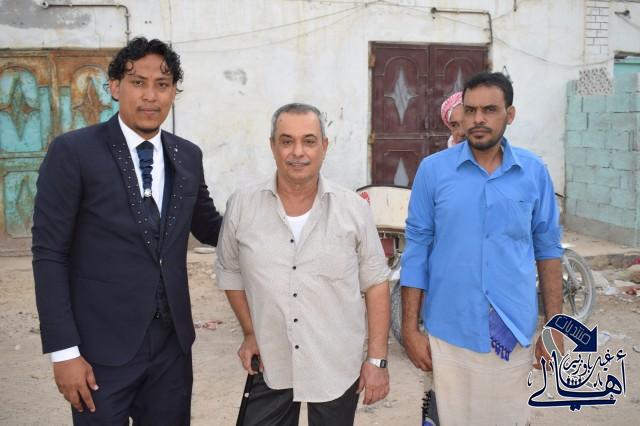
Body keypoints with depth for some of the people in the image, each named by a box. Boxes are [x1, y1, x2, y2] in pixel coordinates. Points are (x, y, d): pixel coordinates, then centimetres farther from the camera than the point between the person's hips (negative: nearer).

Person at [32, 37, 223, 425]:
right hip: (103, 347, -4)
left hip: (173, 342, 5)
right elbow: (49, 255, -10)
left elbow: (209, 228, 16)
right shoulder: (74, 152, -10)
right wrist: (64, 351, -13)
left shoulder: (188, 156, 5)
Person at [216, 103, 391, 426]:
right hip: (271, 366, 1)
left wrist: (377, 359, -4)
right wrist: (250, 333, 5)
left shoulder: (354, 209, -7)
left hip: (339, 368, 0)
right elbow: (230, 272, 9)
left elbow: (375, 283, -2)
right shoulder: (241, 206, -4)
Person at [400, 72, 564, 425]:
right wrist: (410, 328, -3)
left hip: (515, 332, 1)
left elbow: (547, 248, 6)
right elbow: (417, 249, -3)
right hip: (449, 332, -1)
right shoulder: (433, 169, -5)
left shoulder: (534, 172, 0)